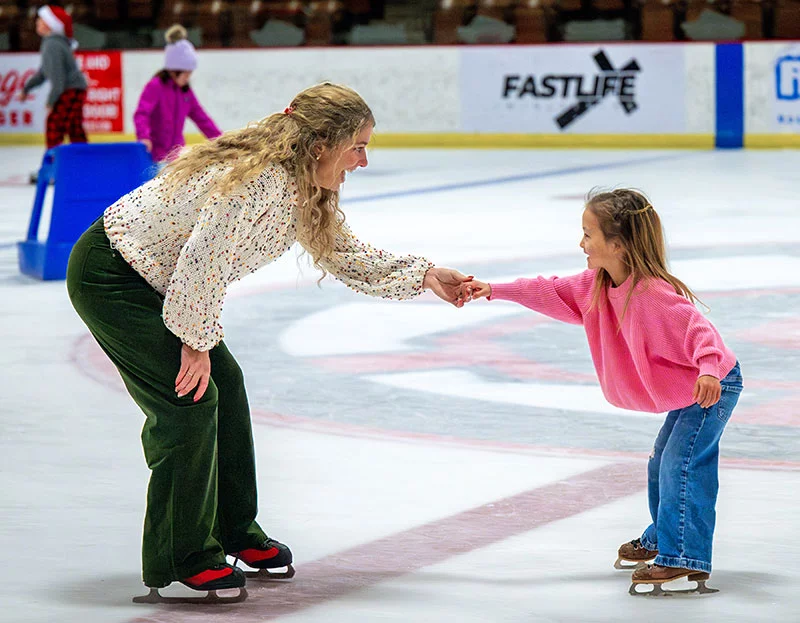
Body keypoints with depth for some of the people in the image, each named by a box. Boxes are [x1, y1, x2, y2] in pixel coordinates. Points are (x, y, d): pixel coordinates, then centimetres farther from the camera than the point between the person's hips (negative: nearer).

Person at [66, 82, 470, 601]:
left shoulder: (308, 195, 1)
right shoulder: (260, 184, -30)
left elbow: (347, 254, 14)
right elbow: (203, 265, -29)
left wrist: (424, 276, 5)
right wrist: (197, 342, -17)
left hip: (154, 279, 10)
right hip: (109, 277, -10)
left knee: (225, 385, 13)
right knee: (190, 398, -12)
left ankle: (233, 531, 28)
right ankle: (179, 558, 0)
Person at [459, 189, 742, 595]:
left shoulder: (653, 295, -31)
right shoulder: (597, 284, -2)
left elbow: (698, 330, -37)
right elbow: (554, 293, 5)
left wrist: (708, 370, -54)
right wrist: (493, 291, 1)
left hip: (714, 385, -10)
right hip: (685, 393, 10)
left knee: (680, 466, -17)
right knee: (662, 465, 22)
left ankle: (685, 558, -16)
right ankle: (661, 538, 40)